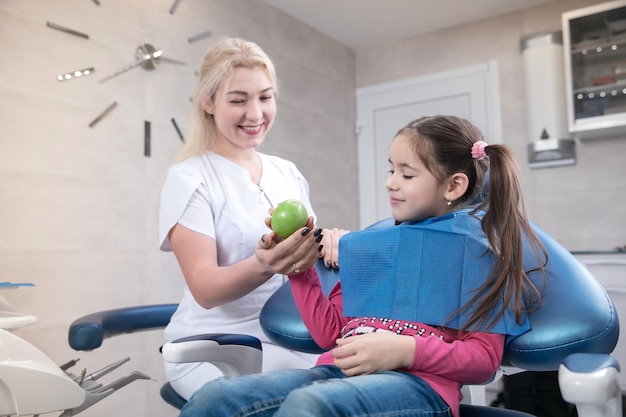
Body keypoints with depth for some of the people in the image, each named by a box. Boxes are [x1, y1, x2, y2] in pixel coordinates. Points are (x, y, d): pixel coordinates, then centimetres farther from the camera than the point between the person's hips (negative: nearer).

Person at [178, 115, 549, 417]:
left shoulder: (479, 247, 6)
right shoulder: (369, 244, 18)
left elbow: (485, 358, 0)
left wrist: (406, 349, -17)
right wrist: (299, 268, 5)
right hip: (343, 371, 5)